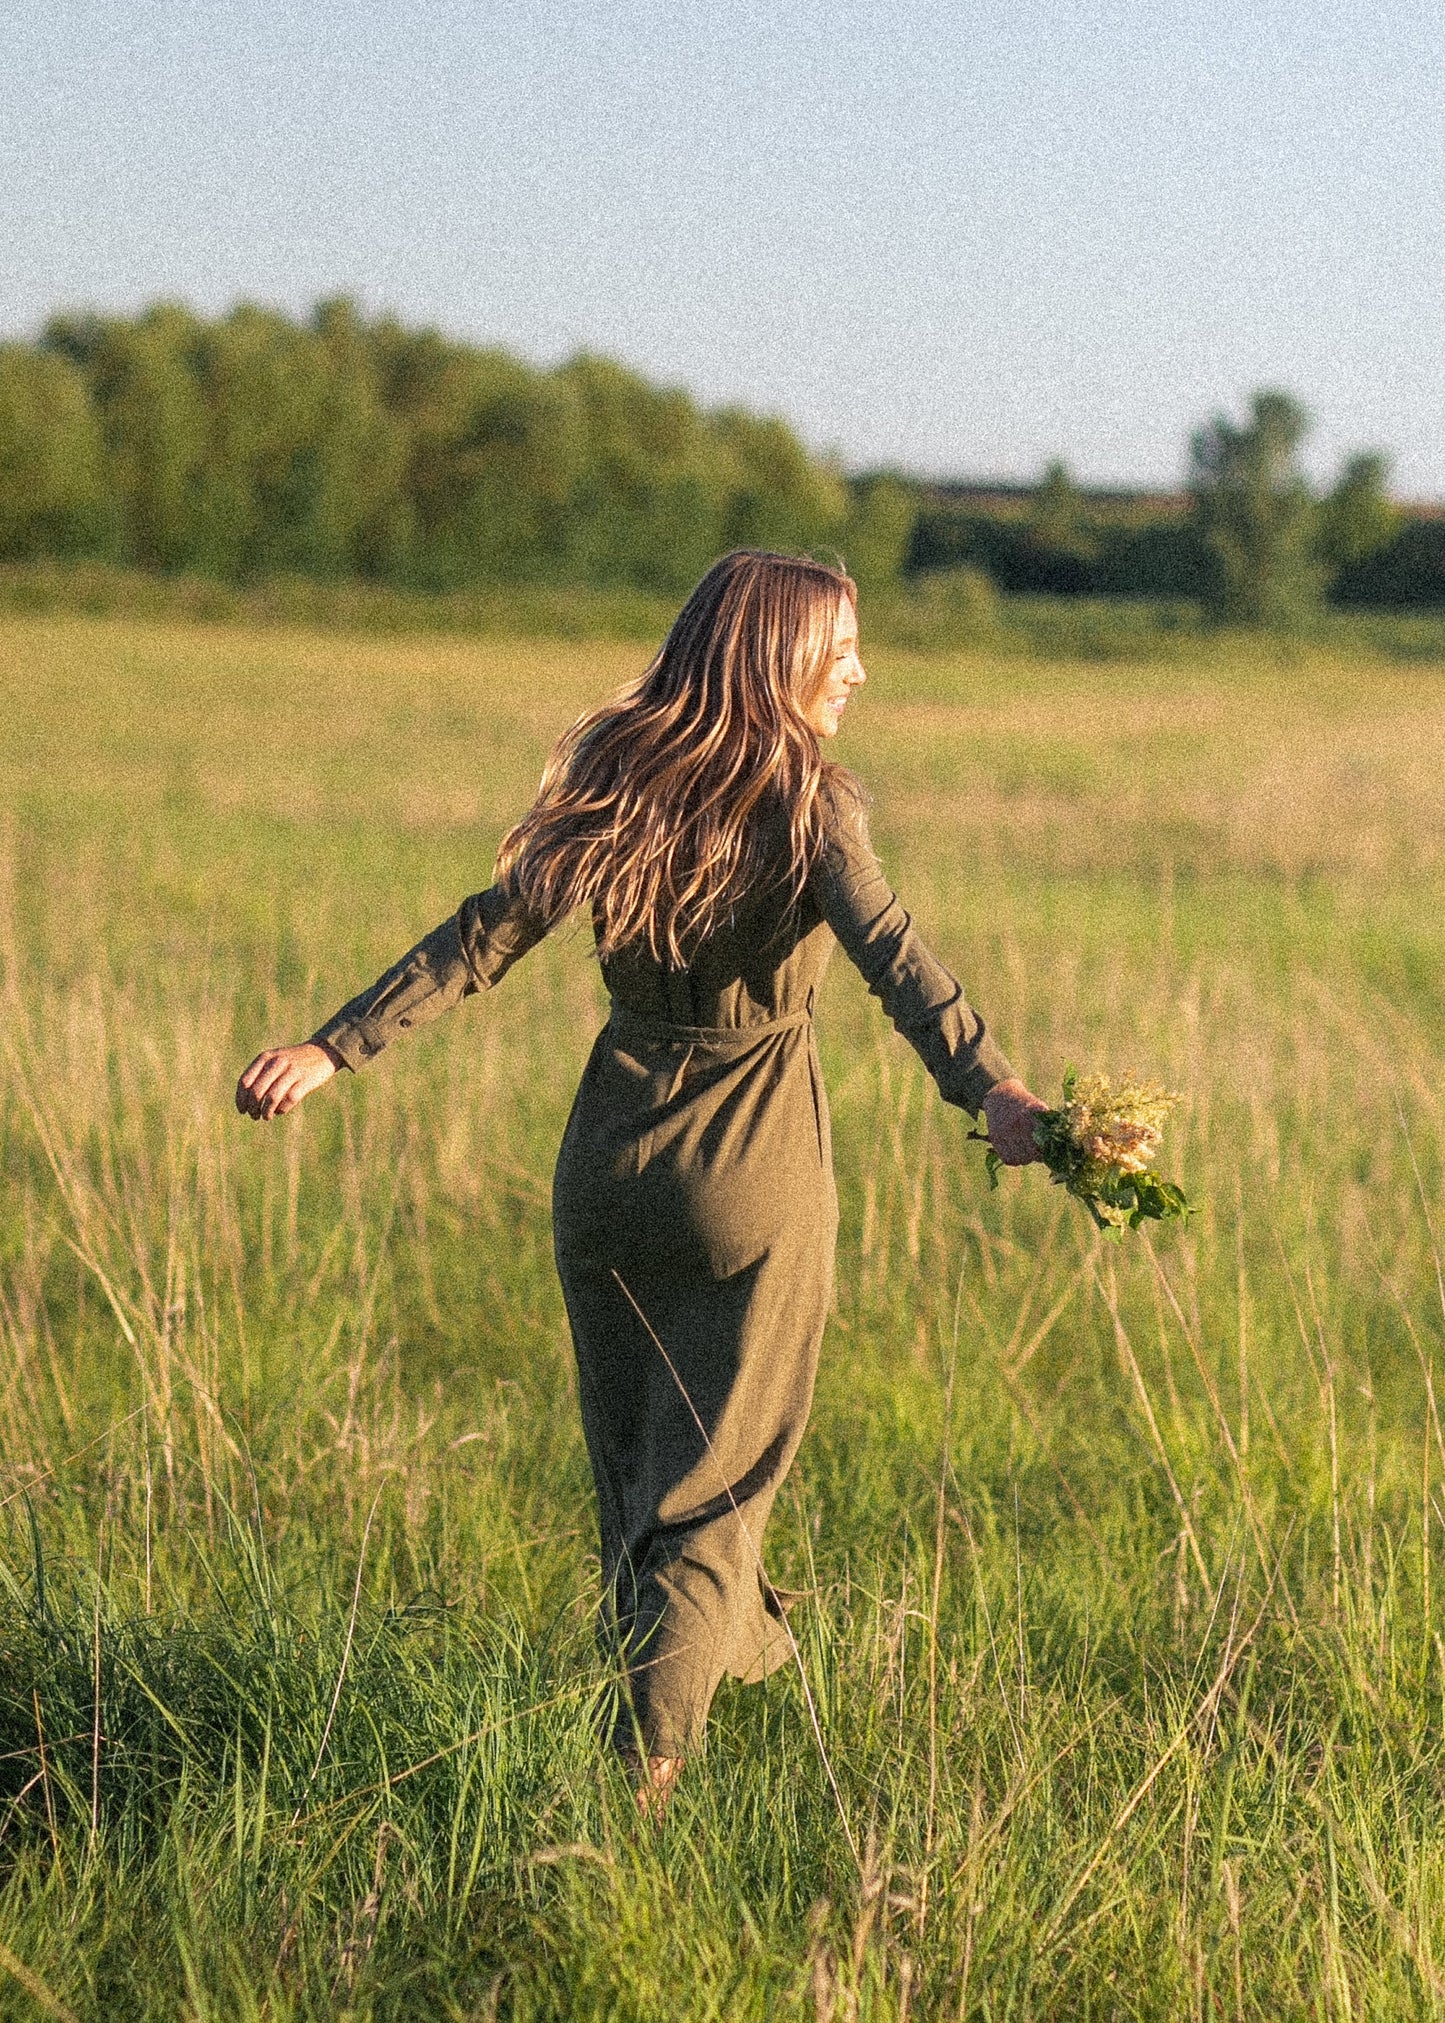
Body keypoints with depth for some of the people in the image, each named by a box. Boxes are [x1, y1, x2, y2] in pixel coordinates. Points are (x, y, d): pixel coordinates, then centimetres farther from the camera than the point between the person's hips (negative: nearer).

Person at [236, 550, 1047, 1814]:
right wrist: (990, 1090, -40)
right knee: (709, 1485, 2)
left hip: (612, 1153, 5)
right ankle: (643, 1776, -5)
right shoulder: (805, 802, -11)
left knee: (632, 1458, 21)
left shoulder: (616, 779, 3)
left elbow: (487, 933, -2)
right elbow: (889, 952, -27)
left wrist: (336, 1048, -1)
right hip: (754, 1169, -5)